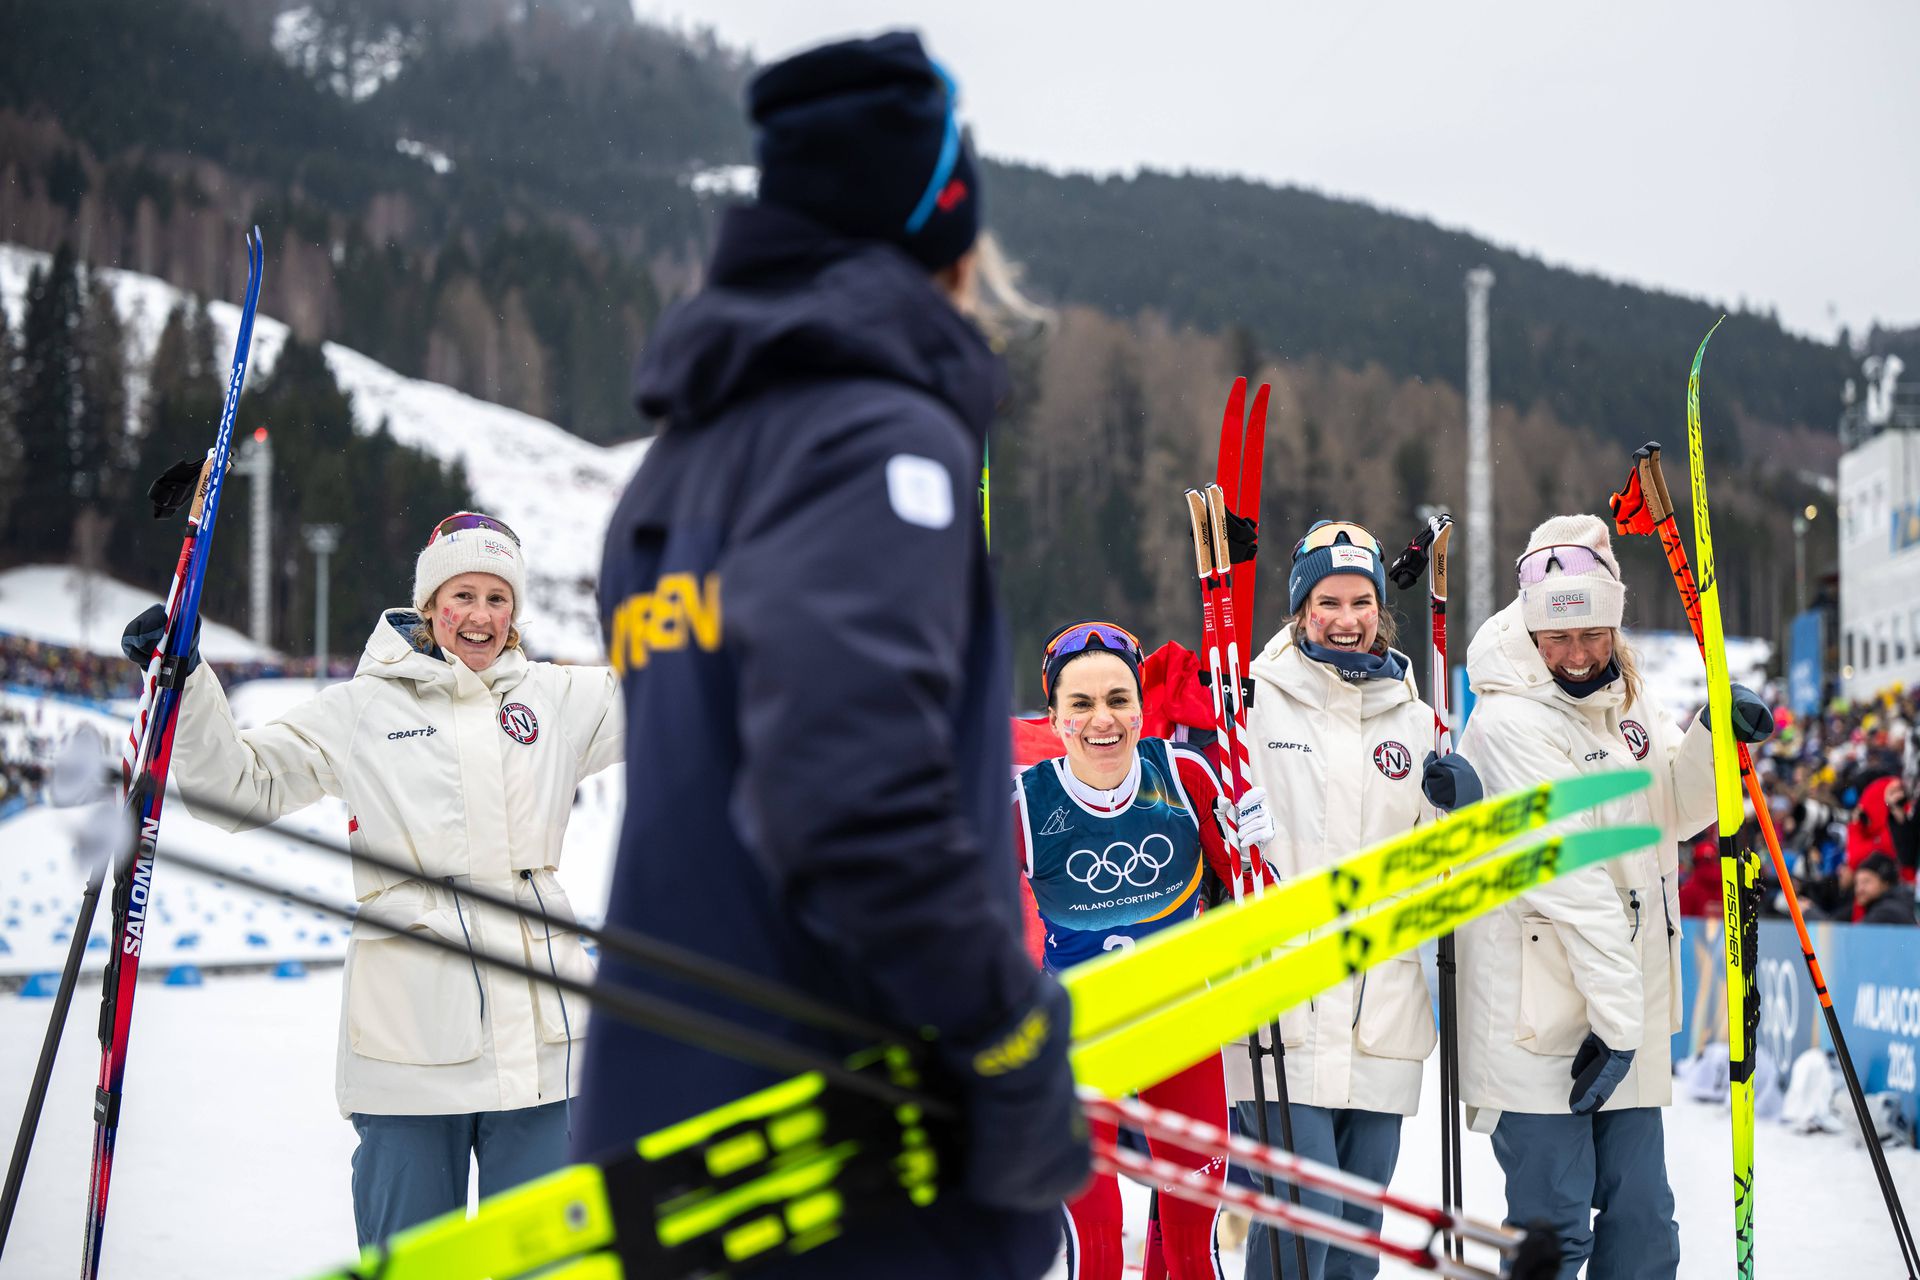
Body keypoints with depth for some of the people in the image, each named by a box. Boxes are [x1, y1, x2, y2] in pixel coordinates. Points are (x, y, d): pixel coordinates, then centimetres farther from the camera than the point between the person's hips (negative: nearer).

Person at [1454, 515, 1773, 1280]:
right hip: (1540, 1020, -7)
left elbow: (1667, 814, 17)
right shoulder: (1509, 721, -14)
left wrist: (1714, 739, -2)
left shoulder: (1628, 699, 10)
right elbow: (1569, 875, -19)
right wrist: (1615, 1014, -22)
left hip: (1631, 1021, 7)